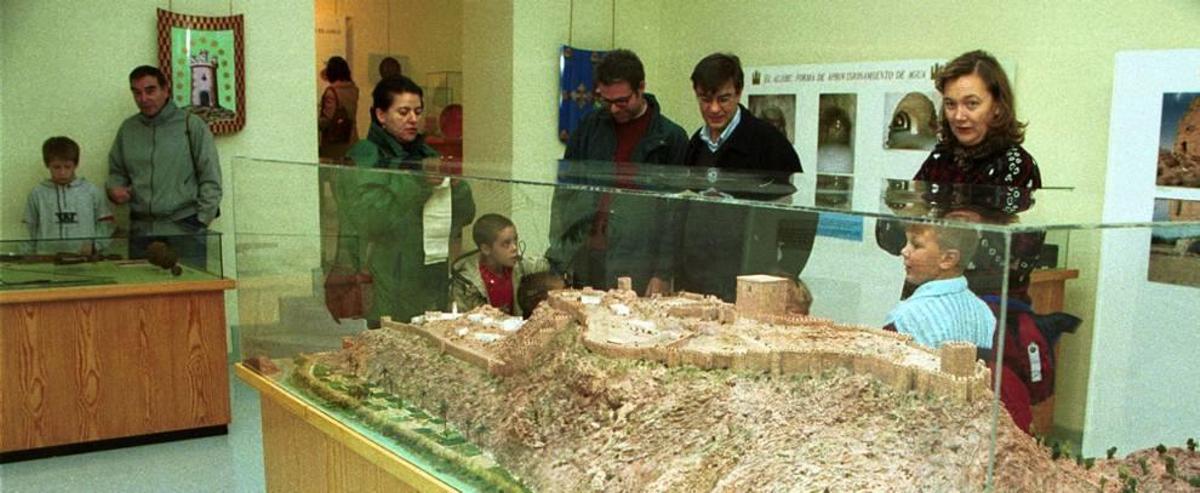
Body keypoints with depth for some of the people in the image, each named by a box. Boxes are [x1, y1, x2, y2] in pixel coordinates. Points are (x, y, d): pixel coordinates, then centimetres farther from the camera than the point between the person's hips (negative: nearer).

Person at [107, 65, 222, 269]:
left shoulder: (191, 125, 1)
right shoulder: (128, 128, 14)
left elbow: (210, 179, -1)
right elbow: (116, 171, 26)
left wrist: (203, 220, -6)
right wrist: (114, 189, 3)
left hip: (184, 229, -4)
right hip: (141, 229, 4)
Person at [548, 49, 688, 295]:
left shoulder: (670, 138, 0)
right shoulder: (590, 127, 9)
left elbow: (676, 211, -1)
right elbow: (564, 194, 11)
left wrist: (663, 274, -7)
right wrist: (559, 259, 3)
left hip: (638, 269, -3)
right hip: (585, 260, 3)